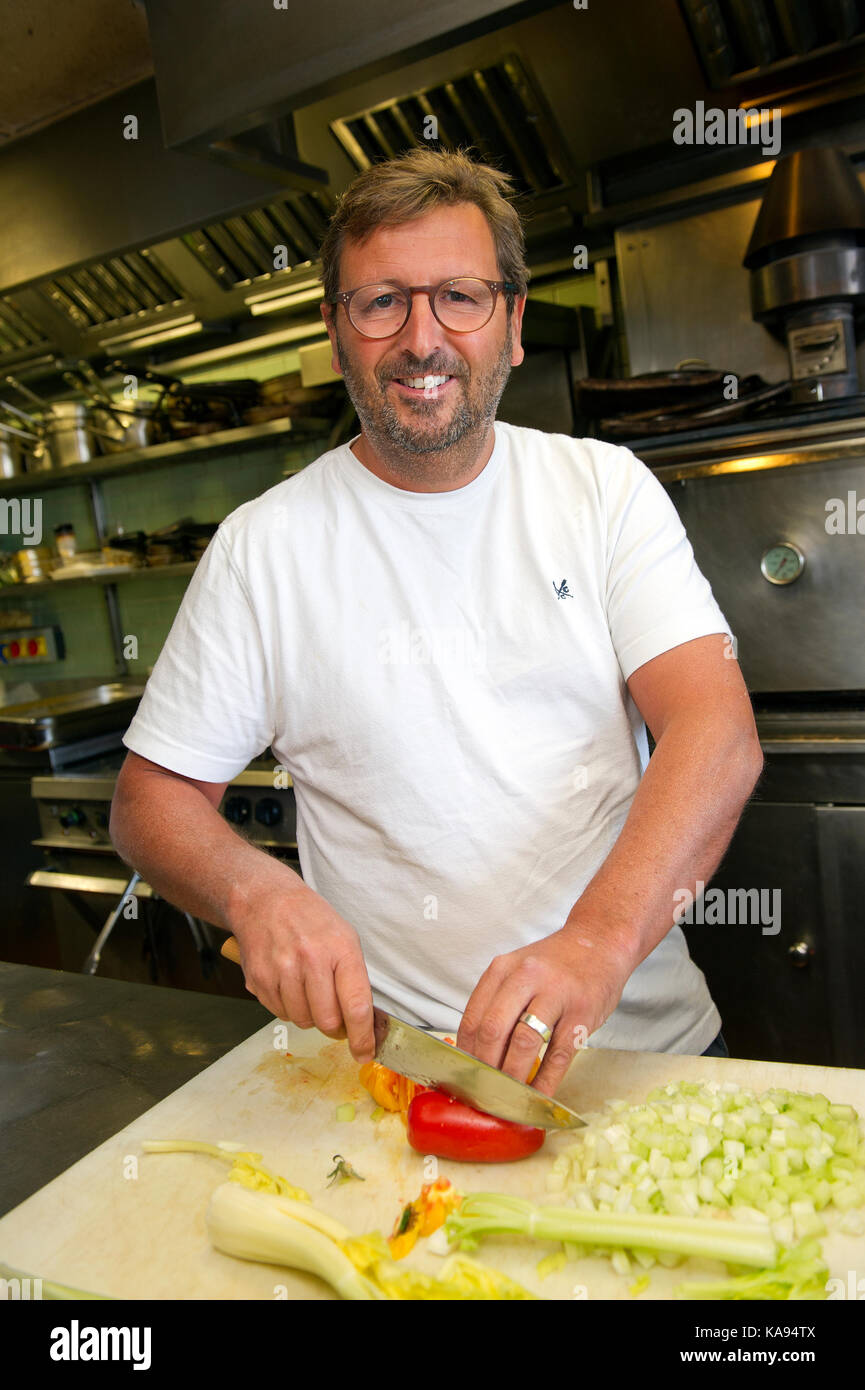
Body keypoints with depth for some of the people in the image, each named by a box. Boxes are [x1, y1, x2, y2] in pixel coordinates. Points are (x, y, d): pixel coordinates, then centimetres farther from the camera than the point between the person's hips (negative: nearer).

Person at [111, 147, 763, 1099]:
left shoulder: (607, 488, 2)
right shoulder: (262, 547, -2)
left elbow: (719, 733, -9)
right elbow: (152, 794, 3)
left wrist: (600, 938, -25)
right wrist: (257, 892, -19)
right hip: (389, 1052, -1)